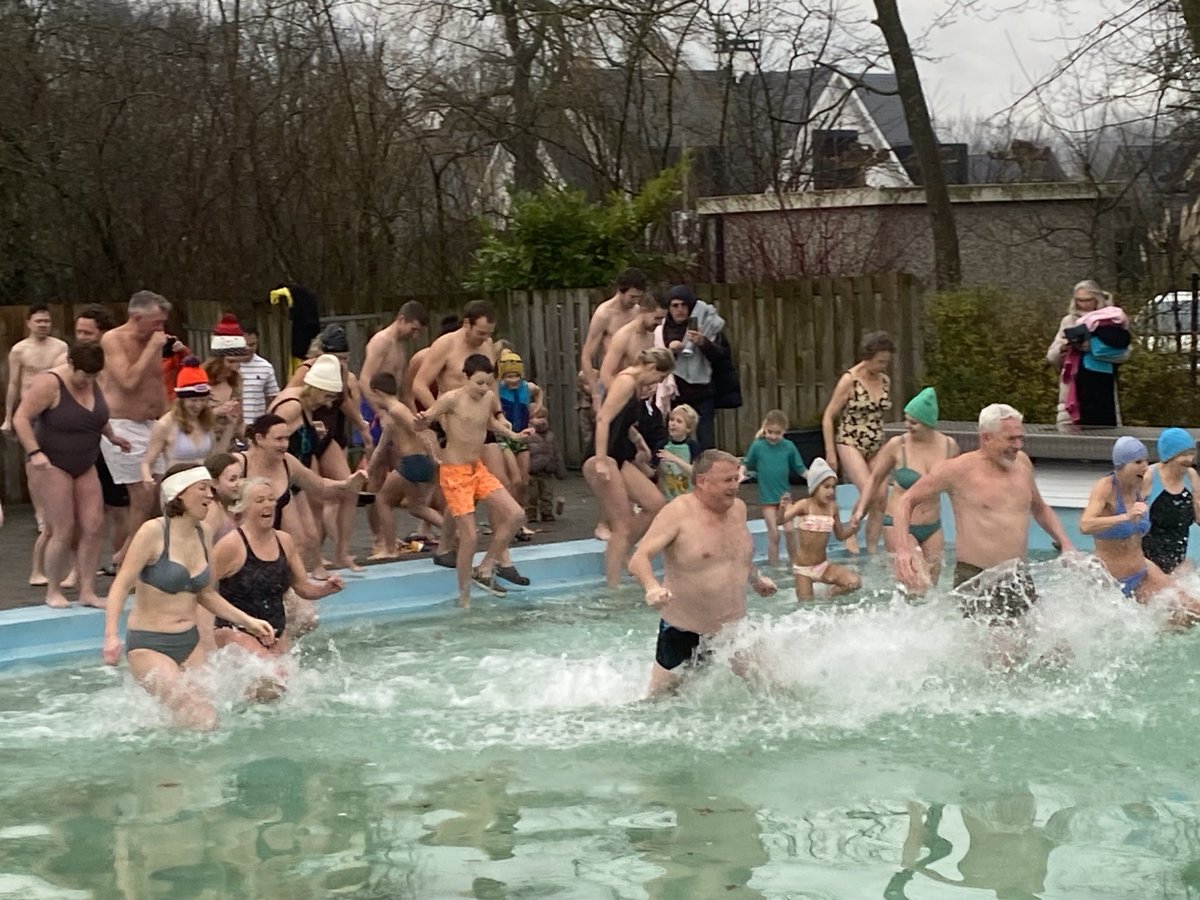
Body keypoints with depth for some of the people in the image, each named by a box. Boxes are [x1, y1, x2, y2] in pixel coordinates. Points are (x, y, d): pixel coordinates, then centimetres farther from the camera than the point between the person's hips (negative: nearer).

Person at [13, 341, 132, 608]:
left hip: (84, 466, 7)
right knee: (63, 531, -9)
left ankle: (87, 591, 3)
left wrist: (111, 436, 26)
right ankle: (53, 592, 7)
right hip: (52, 466, -7)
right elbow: (21, 418, -21)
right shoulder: (49, 383, -18)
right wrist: (34, 452, -29)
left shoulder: (91, 382, 4)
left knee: (93, 526, -2)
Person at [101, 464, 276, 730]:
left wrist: (248, 621, 14)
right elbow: (121, 586, -16)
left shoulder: (202, 536, 8)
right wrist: (111, 635, -30)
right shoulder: (154, 532, -12)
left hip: (189, 643, 7)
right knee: (201, 719, -17)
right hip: (149, 645, -7)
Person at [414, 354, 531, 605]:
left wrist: (513, 435, 17)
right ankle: (464, 598, 4)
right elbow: (422, 422, -21)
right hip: (454, 472, -7)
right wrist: (422, 420, -42)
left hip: (478, 469, 7)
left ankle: (484, 569, 11)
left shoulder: (489, 398, 3)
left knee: (515, 514, -2)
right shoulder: (451, 399, -17)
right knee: (469, 537, -9)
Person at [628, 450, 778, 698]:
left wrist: (756, 579, 34)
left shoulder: (738, 508, 4)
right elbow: (638, 559, -24)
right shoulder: (678, 512, -16)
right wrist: (652, 587, -42)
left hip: (733, 628, 5)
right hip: (683, 632, -5)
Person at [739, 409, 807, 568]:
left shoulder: (789, 447, -5)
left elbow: (800, 469, 2)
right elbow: (746, 464, 3)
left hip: (784, 495, 1)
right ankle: (774, 566, 11)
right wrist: (741, 474, -16)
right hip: (767, 497, -1)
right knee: (773, 534, 0)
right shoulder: (757, 446, -8)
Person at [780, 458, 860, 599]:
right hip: (803, 568, -4)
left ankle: (830, 597, 14)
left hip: (823, 565, 4)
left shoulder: (832, 507, -1)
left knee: (855, 582, -12)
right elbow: (781, 521, -29)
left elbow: (840, 535, 13)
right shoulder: (805, 505, -15)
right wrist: (783, 508, -50)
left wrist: (854, 526, -6)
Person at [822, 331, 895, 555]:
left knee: (880, 501, -2)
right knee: (869, 493, -22)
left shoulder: (885, 381, 7)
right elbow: (828, 417, -7)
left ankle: (872, 551, 6)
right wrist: (830, 453, -10)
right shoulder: (849, 381, -9)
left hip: (876, 447, 6)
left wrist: (885, 448, 17)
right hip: (850, 444, -6)